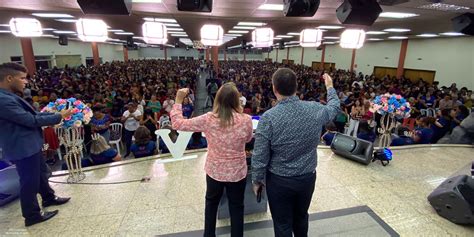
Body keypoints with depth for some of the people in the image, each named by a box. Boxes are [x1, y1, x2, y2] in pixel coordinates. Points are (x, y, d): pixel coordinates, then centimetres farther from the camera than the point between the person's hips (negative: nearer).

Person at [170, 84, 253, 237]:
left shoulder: (208, 119, -18)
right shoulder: (246, 120, -18)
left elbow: (177, 124, -9)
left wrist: (178, 101, 1)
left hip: (214, 171, 1)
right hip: (237, 172, -1)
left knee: (211, 203, 28)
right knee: (236, 207, 20)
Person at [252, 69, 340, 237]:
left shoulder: (268, 118, -23)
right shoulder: (315, 110, -11)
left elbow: (260, 156, -18)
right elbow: (334, 107, 14)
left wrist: (257, 180, -1)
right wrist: (330, 87, 31)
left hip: (279, 181, -4)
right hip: (308, 178, 4)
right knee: (301, 217, 28)